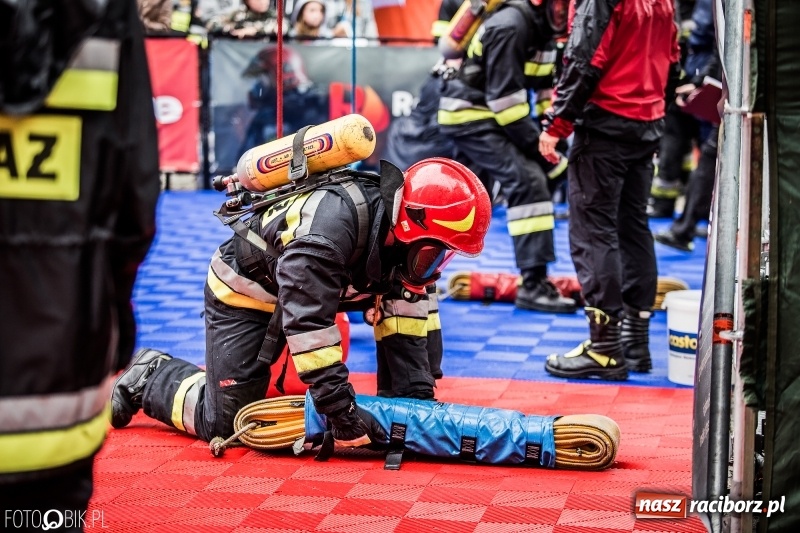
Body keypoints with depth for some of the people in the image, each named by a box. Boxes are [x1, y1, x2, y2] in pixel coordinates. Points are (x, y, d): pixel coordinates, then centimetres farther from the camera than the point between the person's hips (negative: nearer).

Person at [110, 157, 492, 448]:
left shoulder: (402, 233, -14)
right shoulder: (334, 218, -39)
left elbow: (408, 317, -9)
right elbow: (306, 318, -41)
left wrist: (419, 395, -16)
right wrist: (340, 408, -39)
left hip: (300, 293, 8)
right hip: (243, 292, -8)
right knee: (226, 421, -10)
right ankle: (149, 377, 14)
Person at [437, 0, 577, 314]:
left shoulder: (542, 29, 6)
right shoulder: (510, 27, -23)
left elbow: (547, 82, 14)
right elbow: (503, 94, -25)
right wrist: (533, 142, -19)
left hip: (484, 116, 10)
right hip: (468, 115, -10)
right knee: (528, 181, -20)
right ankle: (533, 284, -21)